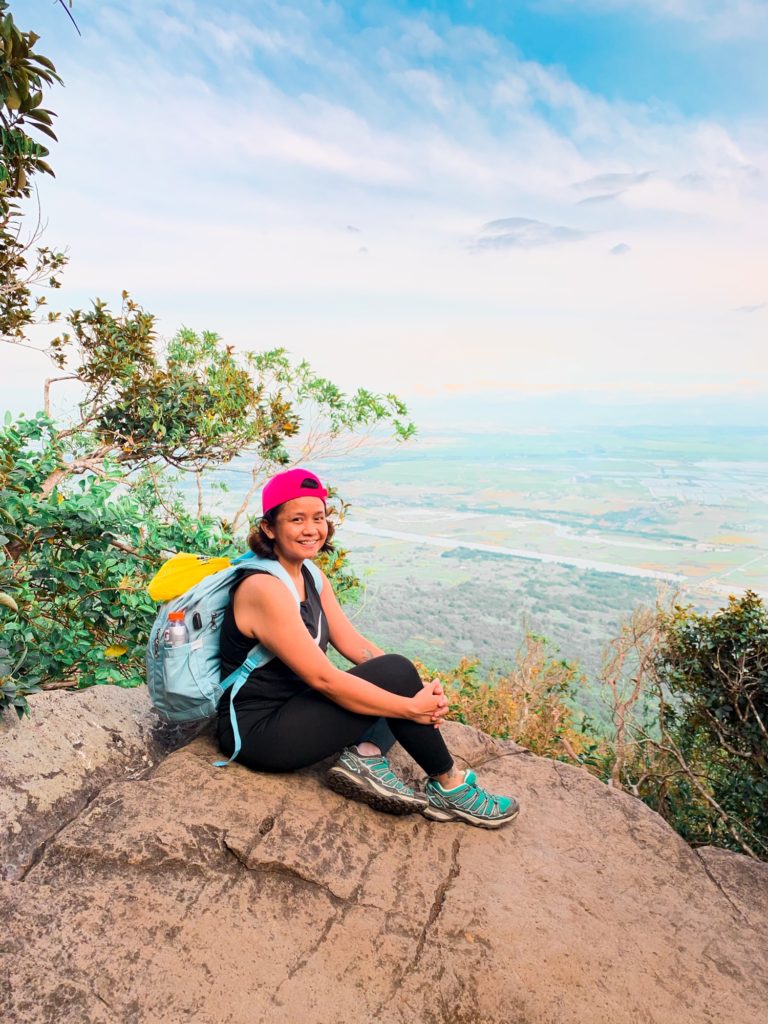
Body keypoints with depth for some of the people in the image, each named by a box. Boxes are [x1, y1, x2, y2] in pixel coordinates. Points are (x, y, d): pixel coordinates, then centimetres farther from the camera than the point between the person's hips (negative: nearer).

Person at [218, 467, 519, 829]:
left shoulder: (309, 576, 4)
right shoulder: (264, 588, -24)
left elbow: (355, 645, 1)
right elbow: (325, 679, -27)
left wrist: (421, 690, -11)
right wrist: (413, 707, -21)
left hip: (290, 707, 9)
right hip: (258, 734, -9)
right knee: (394, 672, -19)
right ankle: (449, 787, -3)